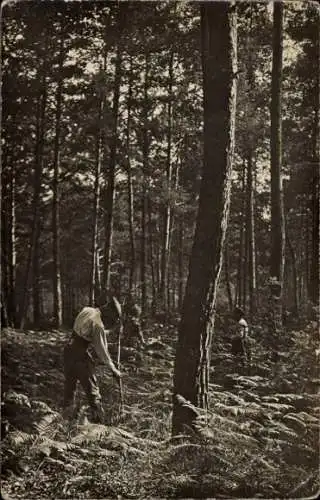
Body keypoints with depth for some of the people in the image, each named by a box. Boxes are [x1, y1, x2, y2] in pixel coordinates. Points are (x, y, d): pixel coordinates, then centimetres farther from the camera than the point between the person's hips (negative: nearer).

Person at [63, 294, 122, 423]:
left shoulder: (86, 311, 5)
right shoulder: (97, 324, -19)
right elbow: (101, 349, -14)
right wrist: (113, 369, -6)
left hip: (69, 351, 8)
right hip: (81, 356, -8)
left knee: (70, 384, 21)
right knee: (92, 389, 1)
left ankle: (68, 414, 33)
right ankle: (98, 420, 4)